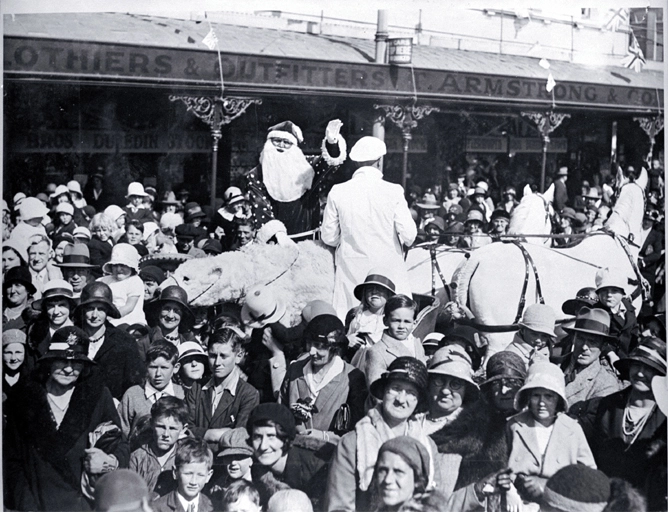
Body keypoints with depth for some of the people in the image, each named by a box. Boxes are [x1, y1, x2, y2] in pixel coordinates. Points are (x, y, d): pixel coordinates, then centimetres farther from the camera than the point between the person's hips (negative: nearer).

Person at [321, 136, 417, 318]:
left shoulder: (337, 192, -3)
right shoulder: (393, 191, -8)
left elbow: (329, 237, 2)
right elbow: (409, 235, -10)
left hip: (351, 269, 2)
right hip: (389, 268, -2)